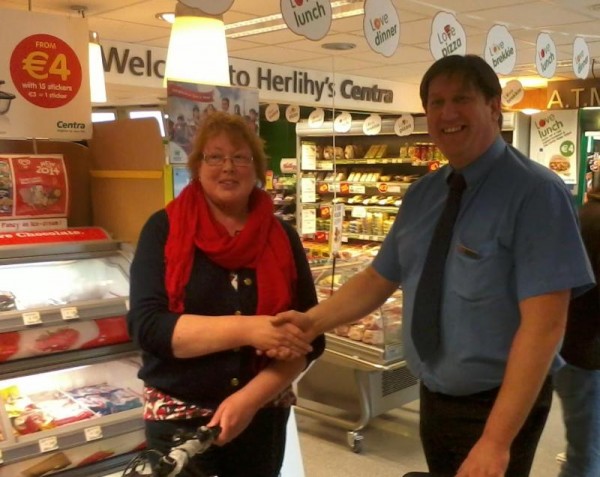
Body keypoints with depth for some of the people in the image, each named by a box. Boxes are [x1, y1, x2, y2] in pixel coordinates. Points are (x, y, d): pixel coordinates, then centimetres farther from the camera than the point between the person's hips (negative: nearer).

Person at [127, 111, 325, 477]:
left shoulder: (282, 237, 0)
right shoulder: (165, 229, -6)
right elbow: (147, 325, -15)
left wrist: (250, 397, -15)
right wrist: (245, 329, -25)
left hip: (264, 416, 3)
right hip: (179, 419, -2)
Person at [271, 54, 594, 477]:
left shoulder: (535, 192, -19)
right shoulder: (420, 195, 3)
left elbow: (543, 325, -24)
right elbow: (379, 278, 9)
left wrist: (497, 439, -26)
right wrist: (314, 321, -8)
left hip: (500, 404, -6)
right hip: (434, 397, 7)